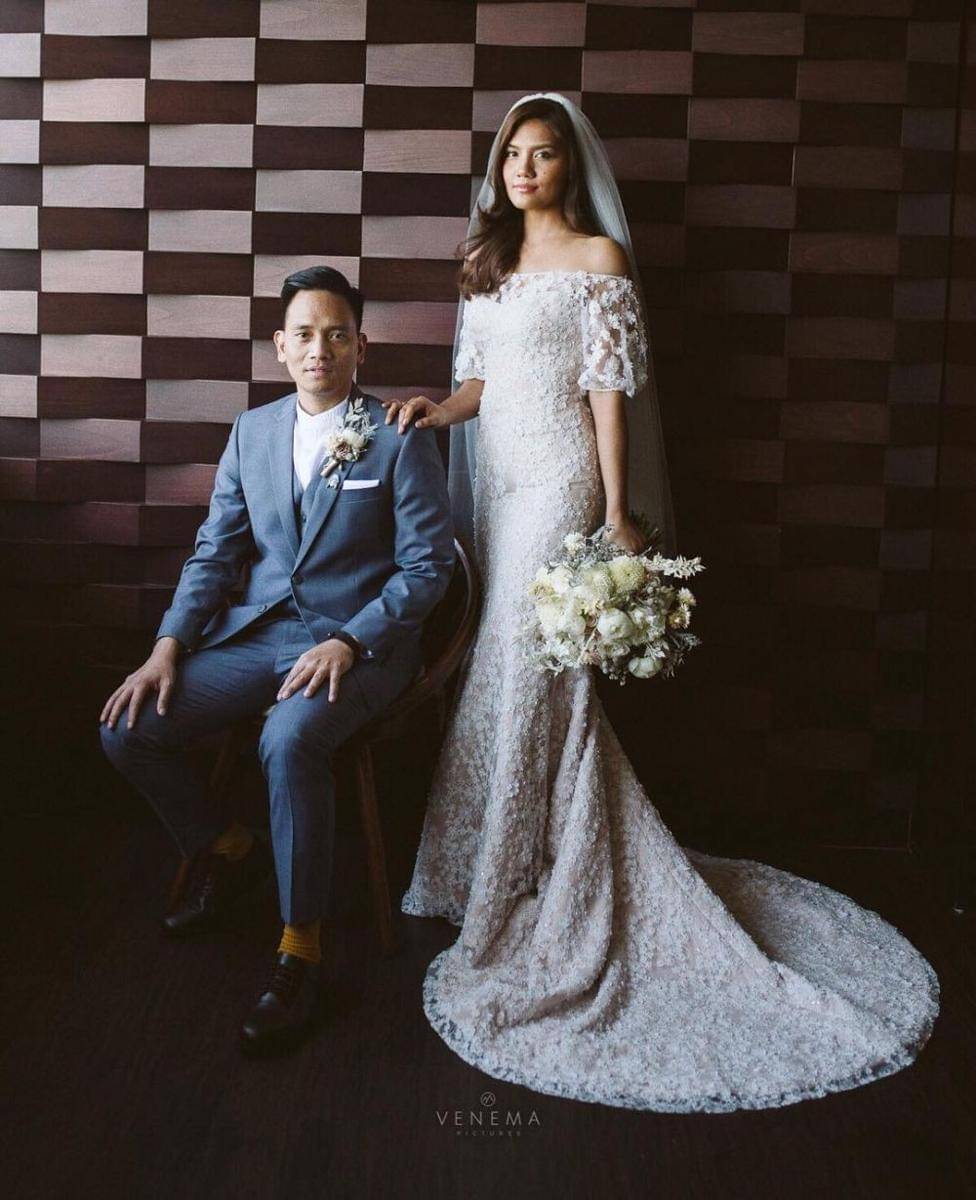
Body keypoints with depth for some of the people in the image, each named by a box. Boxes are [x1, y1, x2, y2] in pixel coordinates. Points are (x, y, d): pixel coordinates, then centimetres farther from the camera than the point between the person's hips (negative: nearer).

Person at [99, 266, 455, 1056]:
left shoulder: (401, 439, -3)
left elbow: (428, 564, -7)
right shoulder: (252, 431, 11)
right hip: (254, 632, 6)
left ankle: (303, 947, -16)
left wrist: (348, 643, -20)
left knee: (289, 741, -35)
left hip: (358, 642, -5)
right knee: (128, 727, -11)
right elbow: (215, 553, 10)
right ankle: (225, 851, 16)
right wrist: (168, 649, -4)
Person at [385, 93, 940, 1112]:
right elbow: (480, 378, 15)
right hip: (494, 476, 7)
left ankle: (513, 890, 4)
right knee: (500, 671, 7)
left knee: (526, 672, -8)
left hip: (556, 477, -7)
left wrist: (617, 515, -12)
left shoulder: (599, 257, -2)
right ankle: (513, 872, 19)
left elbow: (610, 388, -8)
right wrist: (438, 407, -7)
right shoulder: (489, 259, 18)